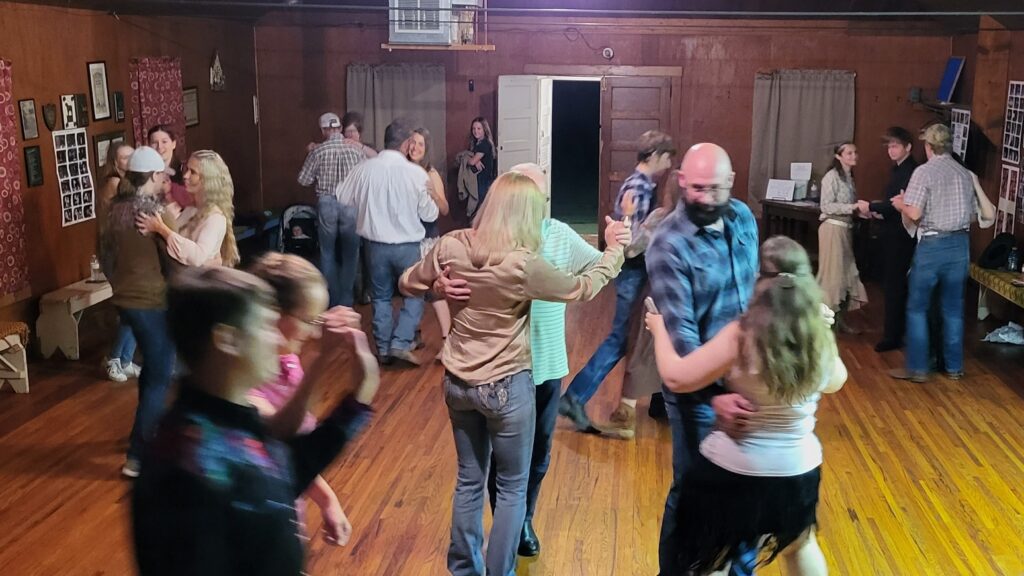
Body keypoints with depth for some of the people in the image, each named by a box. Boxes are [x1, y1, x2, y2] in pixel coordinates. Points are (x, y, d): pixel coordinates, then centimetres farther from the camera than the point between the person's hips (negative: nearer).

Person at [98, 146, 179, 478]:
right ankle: (137, 457, 1)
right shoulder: (157, 212, -19)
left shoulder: (112, 210, 3)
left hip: (125, 299, 8)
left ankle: (151, 431, 39)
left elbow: (105, 258, 13)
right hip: (154, 303, -8)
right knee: (160, 377, 1)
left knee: (151, 365, 25)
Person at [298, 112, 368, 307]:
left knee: (328, 253, 13)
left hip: (326, 204, 0)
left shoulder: (318, 150, -4)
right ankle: (346, 300, 13)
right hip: (351, 203, 0)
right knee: (350, 253, 11)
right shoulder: (357, 148, -3)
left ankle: (331, 300, 17)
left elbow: (303, 180, 1)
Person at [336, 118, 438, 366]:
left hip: (376, 244, 3)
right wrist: (431, 201, 14)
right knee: (414, 294, 14)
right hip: (407, 245, -3)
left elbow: (343, 198, 9)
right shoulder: (416, 173, -15)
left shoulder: (365, 169, -7)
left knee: (381, 296, 17)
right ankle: (400, 343, 3)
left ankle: (383, 349, 22)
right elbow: (429, 214, -6)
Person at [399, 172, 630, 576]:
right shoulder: (524, 265, -22)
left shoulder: (452, 246, -9)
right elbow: (583, 289, -5)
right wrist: (614, 251, 10)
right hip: (507, 387, -5)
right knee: (512, 488, 14)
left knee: (469, 480, 21)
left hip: (458, 383, 5)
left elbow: (407, 285, 6)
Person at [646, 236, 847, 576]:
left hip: (731, 472, -4)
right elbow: (835, 381, 12)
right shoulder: (821, 338, -9)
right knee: (800, 545, 33)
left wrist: (658, 328, -3)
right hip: (798, 472, 4)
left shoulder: (741, 335, -23)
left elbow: (677, 378, -19)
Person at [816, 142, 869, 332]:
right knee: (833, 273, -4)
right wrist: (855, 206, -21)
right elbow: (827, 207, -18)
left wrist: (862, 210, 1)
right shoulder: (832, 176, -12)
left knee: (847, 272, 10)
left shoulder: (849, 177, 13)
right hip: (833, 228, -8)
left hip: (846, 228, 8)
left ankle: (842, 319, 18)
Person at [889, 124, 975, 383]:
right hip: (960, 244, 6)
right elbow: (972, 213, 13)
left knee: (917, 307, 4)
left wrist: (901, 205, 4)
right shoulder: (965, 174, 7)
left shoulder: (924, 172, -11)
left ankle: (917, 368, 5)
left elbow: (913, 215, -17)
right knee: (953, 308, 13)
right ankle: (954, 367, 19)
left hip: (932, 245, -5)